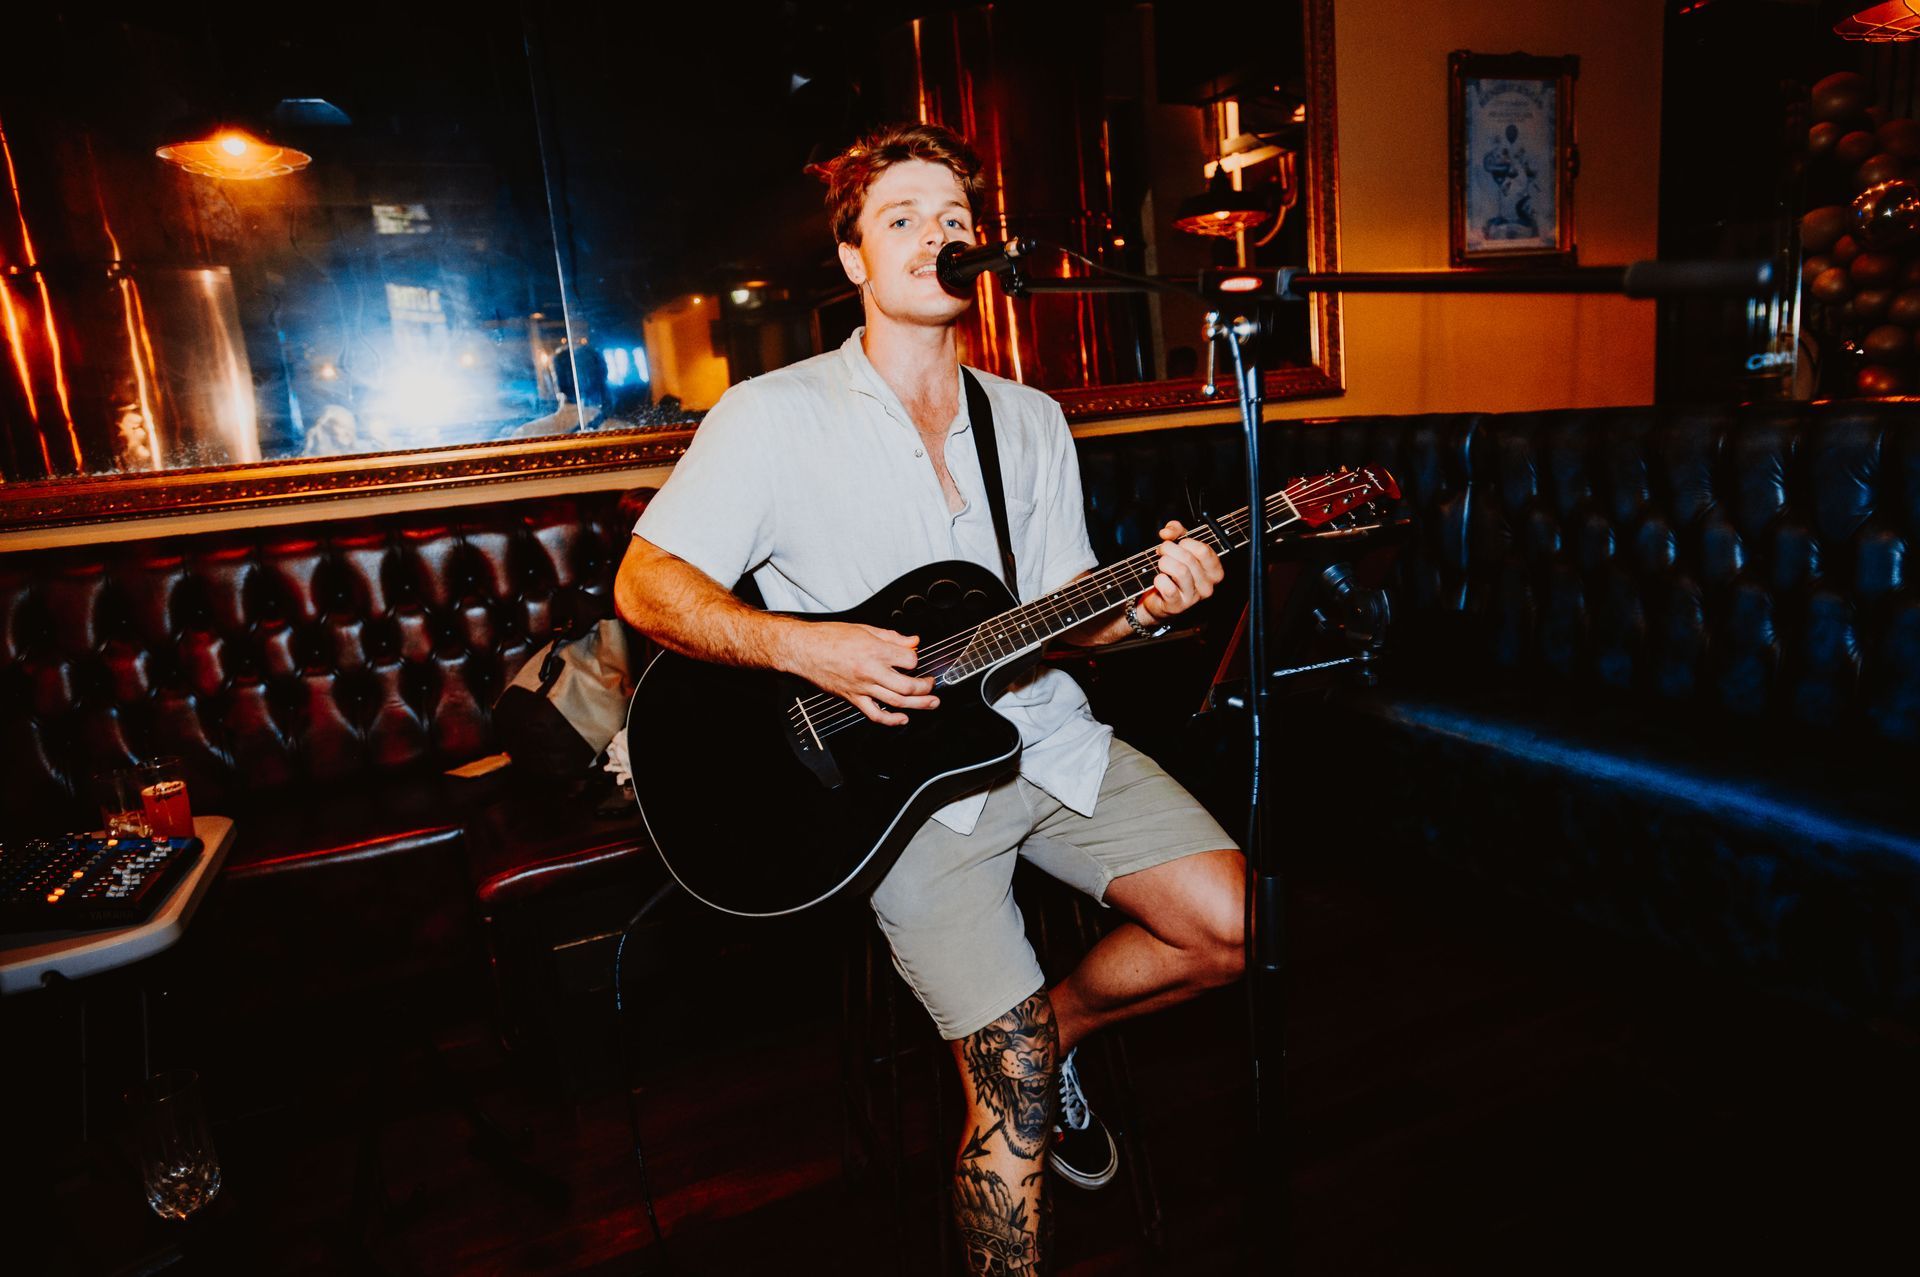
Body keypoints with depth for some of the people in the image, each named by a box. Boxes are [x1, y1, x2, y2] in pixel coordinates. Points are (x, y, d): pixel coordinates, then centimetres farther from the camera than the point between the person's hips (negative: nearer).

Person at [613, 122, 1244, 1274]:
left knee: (1232, 926, -4)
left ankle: (1051, 1032, 22)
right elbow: (646, 583, -8)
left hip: (1046, 736, 6)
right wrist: (803, 647, -23)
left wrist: (1143, 604, -9)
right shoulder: (775, 416, -5)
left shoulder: (1031, 420, 11)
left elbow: (1060, 609, 12)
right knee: (1016, 1104, -8)